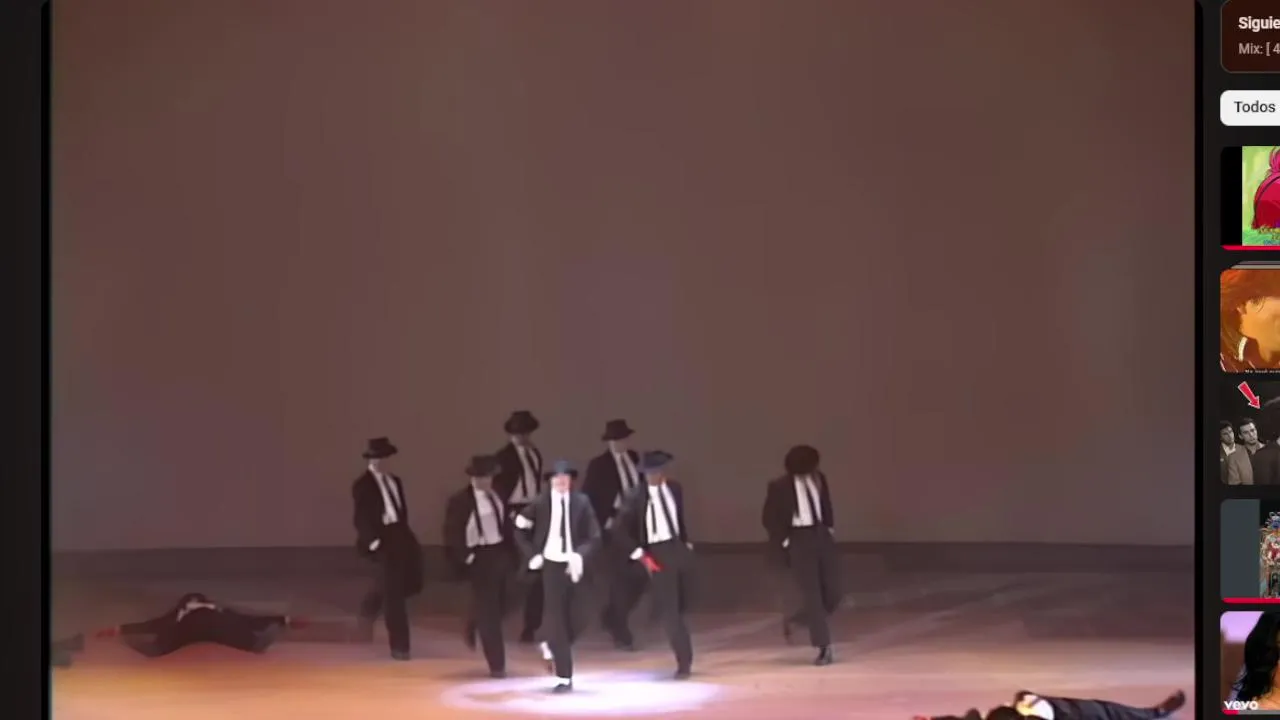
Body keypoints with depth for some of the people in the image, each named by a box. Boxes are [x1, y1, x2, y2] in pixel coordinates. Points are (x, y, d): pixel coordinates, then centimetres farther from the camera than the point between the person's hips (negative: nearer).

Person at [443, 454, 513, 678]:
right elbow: (452, 535, -12)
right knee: (488, 612, -1)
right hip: (479, 557, -6)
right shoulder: (460, 500, -12)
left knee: (496, 607, 14)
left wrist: (509, 552, 10)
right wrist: (465, 559, -17)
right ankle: (497, 664, 7)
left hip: (499, 554, 6)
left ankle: (472, 628, 45)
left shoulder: (497, 496, 6)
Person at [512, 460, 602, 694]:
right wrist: (531, 555, -1)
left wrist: (580, 555, -15)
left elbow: (594, 536, 1)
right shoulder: (541, 503, -1)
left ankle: (551, 647, 39)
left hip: (571, 565, 1)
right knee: (556, 620, -4)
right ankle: (564, 677, 0)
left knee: (568, 619, 6)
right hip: (550, 564, -1)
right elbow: (520, 528, 8)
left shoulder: (581, 502, 0)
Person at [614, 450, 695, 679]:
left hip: (679, 548, 5)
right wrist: (641, 555, -12)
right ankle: (684, 661, -2)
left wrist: (687, 543, 14)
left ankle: (685, 657, 29)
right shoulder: (636, 497, -13)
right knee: (669, 609, -6)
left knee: (682, 605, 13)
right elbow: (622, 529, -10)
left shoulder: (675, 489, 3)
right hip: (658, 553, -5)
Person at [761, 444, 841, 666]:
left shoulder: (818, 479, 2)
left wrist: (830, 528, 11)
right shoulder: (780, 486, -11)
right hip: (800, 540, -5)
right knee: (812, 594, -4)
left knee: (832, 592, 1)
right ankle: (824, 648, 1)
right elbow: (768, 518, -5)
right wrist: (784, 541, -8)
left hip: (822, 536, 5)